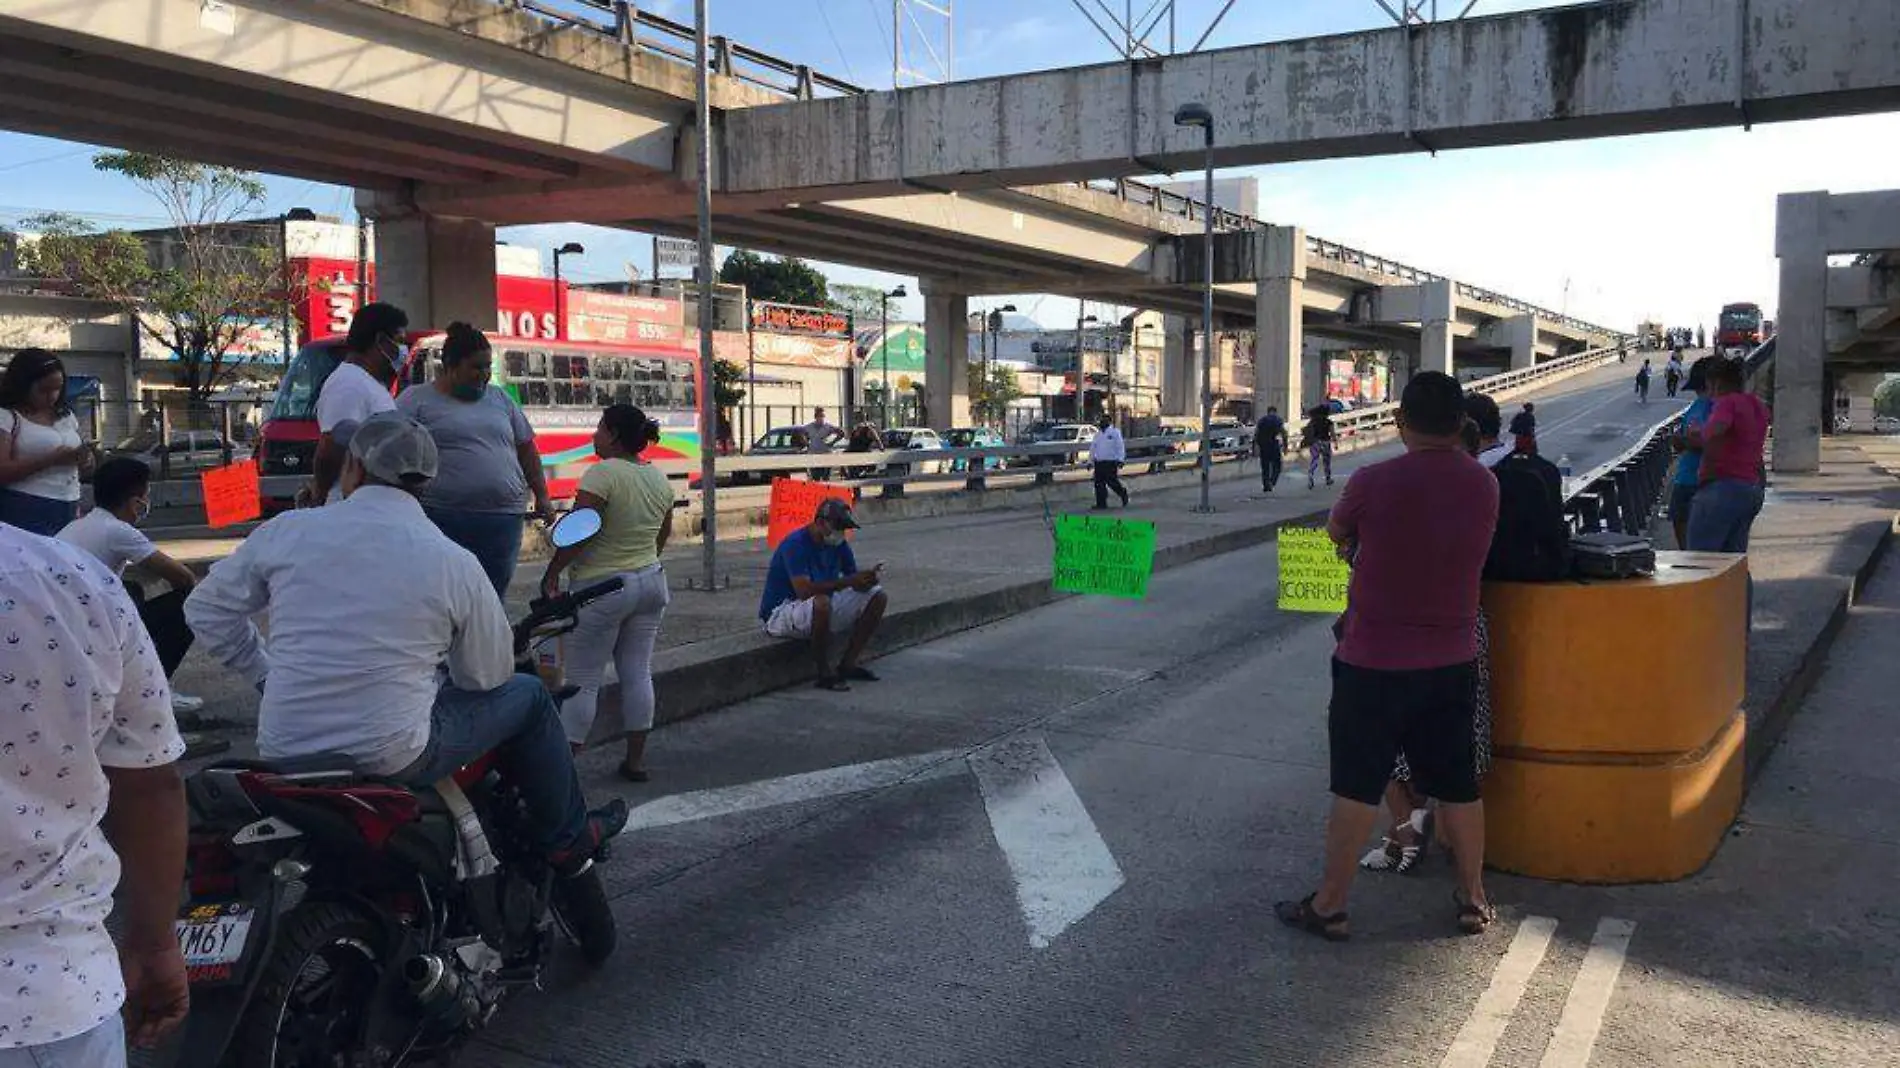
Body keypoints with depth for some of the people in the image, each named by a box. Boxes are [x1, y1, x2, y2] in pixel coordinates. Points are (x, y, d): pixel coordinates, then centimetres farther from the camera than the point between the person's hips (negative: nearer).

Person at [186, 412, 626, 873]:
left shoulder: (287, 530, -2)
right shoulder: (455, 563, -8)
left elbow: (206, 609, 8)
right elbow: (488, 674, 2)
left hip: (282, 755, 4)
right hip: (392, 760, -4)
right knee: (529, 697, 16)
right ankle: (569, 841, 30)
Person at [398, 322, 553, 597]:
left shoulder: (500, 399, 17)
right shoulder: (416, 399, 3)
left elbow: (526, 449, 21)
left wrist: (541, 496, 15)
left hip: (502, 521, 4)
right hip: (443, 521, -4)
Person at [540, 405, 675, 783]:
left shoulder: (602, 474, -17)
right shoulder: (660, 478, 7)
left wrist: (551, 576, -12)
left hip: (603, 586, -7)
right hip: (652, 582, 7)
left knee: (583, 679, -1)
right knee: (637, 673, 11)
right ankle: (636, 759, 15)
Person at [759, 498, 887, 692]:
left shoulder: (838, 544, 4)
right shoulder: (795, 544, -21)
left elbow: (856, 580, 2)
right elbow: (803, 590, -34)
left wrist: (867, 578, -23)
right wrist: (847, 582, -37)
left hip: (822, 608, 8)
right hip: (779, 615, -8)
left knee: (877, 596, -3)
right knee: (821, 603, -41)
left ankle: (848, 665, -2)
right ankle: (824, 674, -23)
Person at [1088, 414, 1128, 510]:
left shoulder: (1115, 432, -1)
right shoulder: (1098, 434, 18)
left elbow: (1120, 446, -8)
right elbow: (1093, 448, 22)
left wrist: (1120, 459, -17)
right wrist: (1090, 461, 18)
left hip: (1110, 462, -6)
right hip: (1099, 462, 6)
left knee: (1111, 482, -8)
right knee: (1099, 484, 1)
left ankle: (1123, 493, 18)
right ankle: (1101, 503, 5)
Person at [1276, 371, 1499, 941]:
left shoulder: (1374, 482, -17)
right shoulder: (1484, 486, -3)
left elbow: (1336, 532, 1)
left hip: (1373, 663, -4)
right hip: (1452, 662, 4)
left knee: (1357, 787, 5)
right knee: (1458, 784, 16)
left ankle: (1330, 905, 15)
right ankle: (1474, 899, 28)